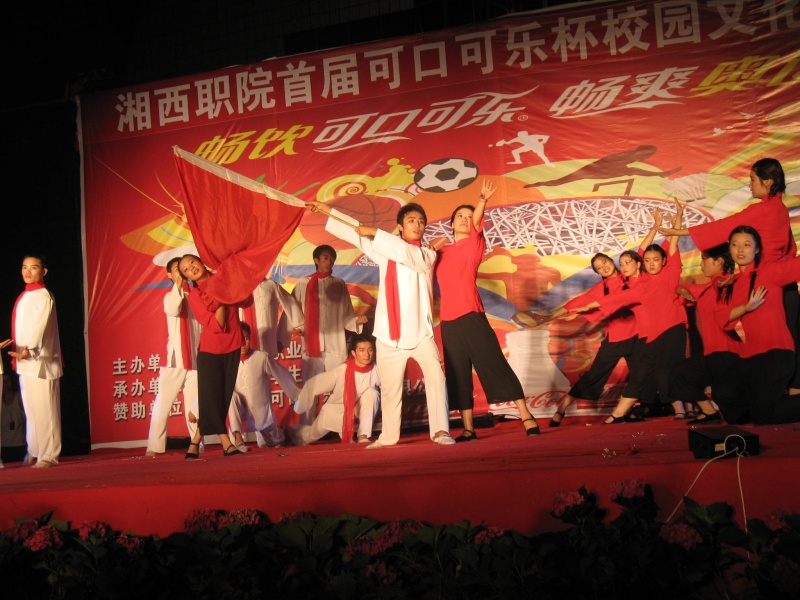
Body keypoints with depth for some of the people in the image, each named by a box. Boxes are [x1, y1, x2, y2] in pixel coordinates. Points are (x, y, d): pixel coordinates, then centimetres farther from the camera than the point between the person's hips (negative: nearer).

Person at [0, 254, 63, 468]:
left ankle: (48, 456, -1)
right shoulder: (24, 296, 17)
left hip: (40, 361, -9)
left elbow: (39, 327, -20)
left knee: (43, 409, -5)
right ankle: (34, 453, 20)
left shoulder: (43, 296, -8)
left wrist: (29, 350, -31)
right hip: (25, 362, 9)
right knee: (30, 409, 13)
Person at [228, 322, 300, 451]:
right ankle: (237, 436, -23)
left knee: (272, 443, 3)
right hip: (241, 408, 1)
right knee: (230, 395, -29)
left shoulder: (262, 357, -16)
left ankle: (277, 432, 40)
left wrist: (299, 397, -2)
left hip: (262, 410, 0)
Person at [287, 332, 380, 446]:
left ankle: (363, 436, -17)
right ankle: (295, 433, 33)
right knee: (317, 432, -5)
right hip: (337, 409, 0)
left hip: (360, 409, 0)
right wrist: (298, 406, -13)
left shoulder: (376, 370, -24)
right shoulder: (340, 372, -28)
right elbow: (311, 386, -21)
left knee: (372, 392, -25)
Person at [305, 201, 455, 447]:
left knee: (435, 374, -20)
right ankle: (388, 436, 20)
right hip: (389, 333, 3)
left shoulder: (427, 255, 2)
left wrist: (374, 232, -14)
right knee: (389, 387, 7)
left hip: (420, 331, -2)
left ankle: (440, 430, -18)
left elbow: (408, 254, -18)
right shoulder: (385, 250, 12)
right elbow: (355, 231, 14)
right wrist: (325, 209, 13)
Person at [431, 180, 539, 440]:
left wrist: (482, 200, -34)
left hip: (471, 316, -5)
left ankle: (526, 415, -3)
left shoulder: (474, 243, 4)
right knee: (458, 375, 6)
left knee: (494, 364, -8)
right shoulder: (441, 251, 16)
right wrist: (432, 248, 12)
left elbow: (477, 222, -15)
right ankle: (468, 428, 12)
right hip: (448, 320, 5)